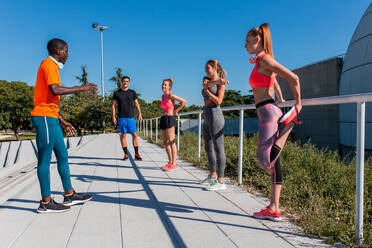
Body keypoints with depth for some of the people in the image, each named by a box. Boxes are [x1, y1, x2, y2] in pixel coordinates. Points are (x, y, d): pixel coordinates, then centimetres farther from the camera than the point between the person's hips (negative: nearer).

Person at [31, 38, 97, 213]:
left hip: (51, 119, 10)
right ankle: (46, 202, 4)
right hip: (45, 117, -10)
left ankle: (69, 195, 18)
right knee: (45, 158, -5)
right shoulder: (49, 64, -7)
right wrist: (82, 88, -17)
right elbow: (55, 90, -24)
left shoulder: (52, 66, 22)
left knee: (62, 156, 11)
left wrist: (62, 121, 23)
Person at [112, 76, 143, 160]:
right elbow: (113, 105, 7)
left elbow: (136, 103, 11)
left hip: (131, 117, 1)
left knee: (134, 134, -2)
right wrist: (113, 116, -1)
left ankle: (136, 154, 4)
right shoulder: (117, 93, 5)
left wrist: (139, 114, 0)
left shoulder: (132, 92, 8)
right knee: (123, 135, 3)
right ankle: (126, 154, 11)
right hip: (121, 118, 0)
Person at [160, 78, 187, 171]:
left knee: (171, 142, -7)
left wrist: (176, 111, -8)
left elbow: (184, 101, -16)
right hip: (163, 118, 9)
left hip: (170, 119, -9)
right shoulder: (163, 96, 15)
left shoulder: (171, 95, -9)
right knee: (165, 142, 10)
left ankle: (174, 164, -2)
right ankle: (170, 162, 18)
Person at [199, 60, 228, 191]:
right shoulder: (207, 79, 18)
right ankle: (212, 176, 27)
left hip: (215, 115, -9)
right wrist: (217, 81, -24)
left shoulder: (221, 83, -2)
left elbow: (218, 101, -11)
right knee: (208, 148, 14)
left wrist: (206, 89, -8)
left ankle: (220, 181, -6)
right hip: (207, 117, 9)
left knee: (218, 148, -9)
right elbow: (207, 84, -8)